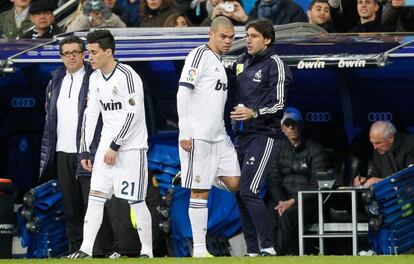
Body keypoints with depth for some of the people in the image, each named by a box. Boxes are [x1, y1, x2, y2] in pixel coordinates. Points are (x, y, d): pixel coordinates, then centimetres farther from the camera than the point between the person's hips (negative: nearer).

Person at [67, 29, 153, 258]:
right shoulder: (95, 79, 10)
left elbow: (133, 115, -19)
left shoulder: (127, 76, -15)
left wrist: (115, 147, -18)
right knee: (95, 196, -2)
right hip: (107, 146, 7)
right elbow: (90, 114, 13)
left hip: (131, 147, -7)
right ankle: (86, 250, -6)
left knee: (136, 201, -3)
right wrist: (84, 150, 9)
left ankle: (147, 251, 7)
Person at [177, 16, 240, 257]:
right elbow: (184, 92, -14)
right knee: (200, 191, -6)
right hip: (198, 136, -8)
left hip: (218, 136, 8)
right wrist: (185, 132, -19)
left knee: (234, 183, 0)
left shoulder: (219, 62, 18)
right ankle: (199, 249, -3)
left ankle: (190, 175, 20)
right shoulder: (200, 55, -8)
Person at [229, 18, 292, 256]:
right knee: (241, 193, 6)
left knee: (249, 191, -16)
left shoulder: (275, 64, -6)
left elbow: (279, 105, -13)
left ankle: (268, 247, -12)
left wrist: (254, 113, -26)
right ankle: (252, 250, 11)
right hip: (241, 135, 8)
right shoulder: (242, 63, 15)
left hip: (264, 135, -8)